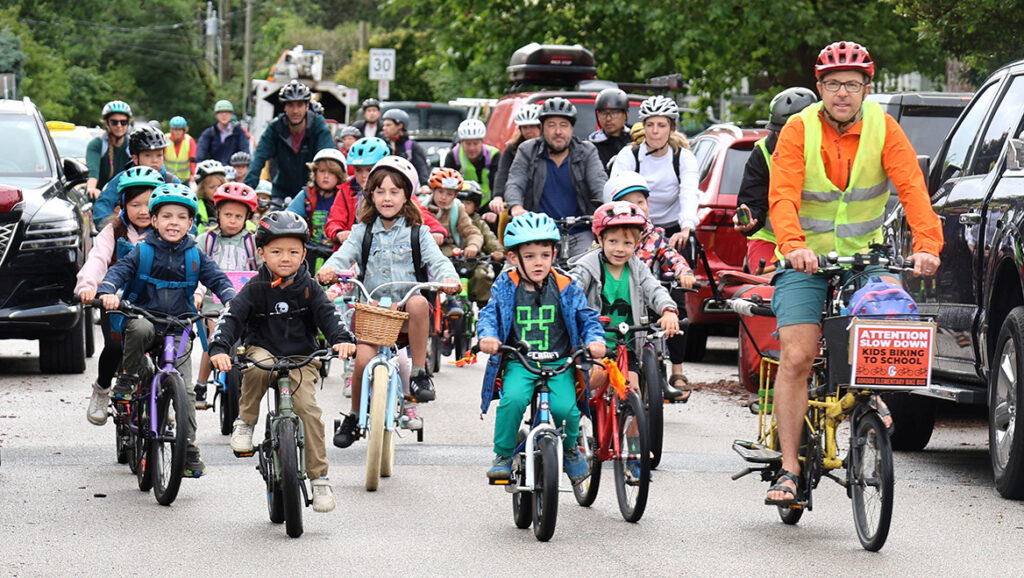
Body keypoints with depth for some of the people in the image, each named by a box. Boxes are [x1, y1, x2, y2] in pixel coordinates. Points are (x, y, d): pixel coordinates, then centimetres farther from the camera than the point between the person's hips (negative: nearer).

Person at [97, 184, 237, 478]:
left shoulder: (194, 256, 4)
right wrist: (107, 292, -32)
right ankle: (128, 380, -14)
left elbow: (217, 279, -1)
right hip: (143, 316, -1)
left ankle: (189, 449, -2)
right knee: (139, 329, -39)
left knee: (185, 388, -8)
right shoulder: (143, 252, -2)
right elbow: (119, 271, -11)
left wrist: (231, 301, -20)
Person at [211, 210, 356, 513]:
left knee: (307, 407, -19)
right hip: (263, 349, -1)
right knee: (257, 367, -37)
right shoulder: (256, 289, -5)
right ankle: (245, 421, -12)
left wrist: (341, 339, -30)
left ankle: (319, 477, -9)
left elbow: (327, 314, -9)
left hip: (301, 357, 1)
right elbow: (231, 317, -12)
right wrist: (219, 348, -29)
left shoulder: (308, 289, -1)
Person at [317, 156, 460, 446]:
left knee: (418, 302, -36)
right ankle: (354, 417, 6)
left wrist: (448, 278, -28)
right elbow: (344, 254, -3)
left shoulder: (417, 233, 7)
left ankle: (420, 371, -20)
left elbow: (436, 260, -4)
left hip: (406, 316, -1)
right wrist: (329, 269, -27)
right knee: (364, 360, -21)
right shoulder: (362, 232, 10)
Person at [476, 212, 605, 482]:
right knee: (513, 399, -30)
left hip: (559, 362, 0)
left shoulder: (565, 288, 6)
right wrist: (487, 336, -19)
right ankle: (503, 455, -9)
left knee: (564, 407, -23)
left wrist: (594, 340, -13)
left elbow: (587, 317, 8)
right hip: (518, 363, 0)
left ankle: (570, 448, 11)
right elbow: (489, 315, 3)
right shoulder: (505, 287, 5)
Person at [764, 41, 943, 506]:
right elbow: (783, 196, -21)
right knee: (796, 358, -15)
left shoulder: (883, 129, -6)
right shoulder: (799, 131, -10)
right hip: (806, 260, -2)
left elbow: (912, 188, -16)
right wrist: (793, 245, -40)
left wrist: (927, 245, -32)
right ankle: (789, 470, -13)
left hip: (865, 257, 2)